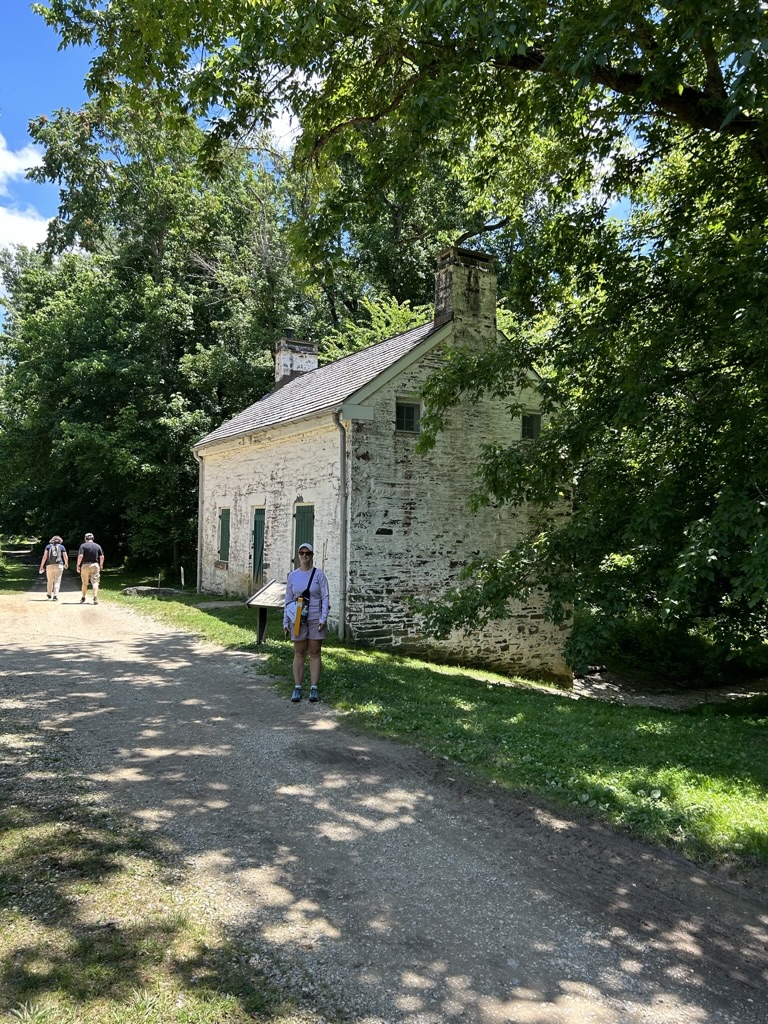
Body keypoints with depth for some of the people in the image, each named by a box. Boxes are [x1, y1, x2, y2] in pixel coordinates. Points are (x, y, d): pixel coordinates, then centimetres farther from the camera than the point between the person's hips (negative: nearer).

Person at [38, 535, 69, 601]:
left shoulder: (48, 546, 9)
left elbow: (45, 556, 0)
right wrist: (66, 564, 25)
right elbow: (65, 557, 6)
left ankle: (49, 595, 30)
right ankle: (55, 596, -13)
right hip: (59, 566, -1)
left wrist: (41, 566, 2)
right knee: (57, 581, -2)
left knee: (50, 581, 15)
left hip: (50, 566, 1)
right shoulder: (62, 547, 8)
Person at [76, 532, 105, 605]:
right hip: (95, 565, 0)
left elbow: (80, 556, -12)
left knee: (85, 583, 13)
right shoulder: (98, 546, 5)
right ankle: (95, 598, -18)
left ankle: (83, 598, 21)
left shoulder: (83, 545, -2)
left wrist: (78, 565, -4)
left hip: (85, 565, 0)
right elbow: (102, 557, 2)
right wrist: (101, 565, 14)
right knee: (95, 582, -3)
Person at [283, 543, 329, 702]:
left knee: (315, 653, 2)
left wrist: (323, 618, -10)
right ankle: (297, 688, 8)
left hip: (315, 619, -2)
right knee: (299, 653, 5)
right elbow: (288, 600, 10)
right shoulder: (292, 575, 7)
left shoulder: (319, 574, -1)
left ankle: (314, 688, 6)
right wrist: (285, 622, 7)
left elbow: (325, 597, -2)